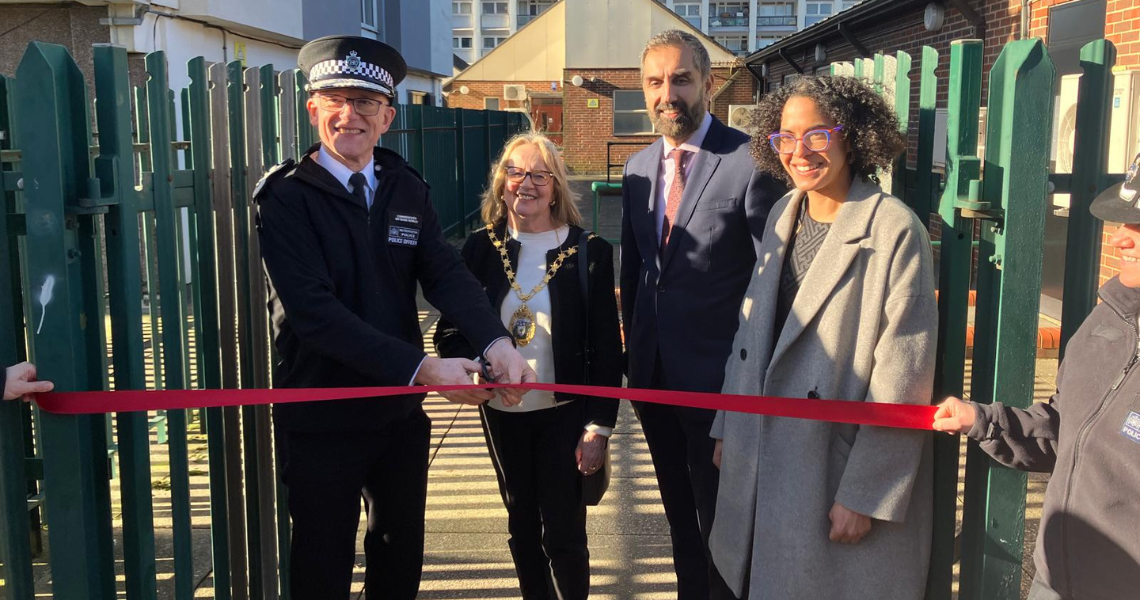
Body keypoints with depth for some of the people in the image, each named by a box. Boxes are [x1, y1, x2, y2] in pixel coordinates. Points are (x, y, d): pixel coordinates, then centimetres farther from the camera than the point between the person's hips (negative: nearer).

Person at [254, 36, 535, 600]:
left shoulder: (408, 189, 2)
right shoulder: (286, 196, -14)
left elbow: (446, 273, -9)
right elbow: (314, 310, -24)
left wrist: (496, 342, -29)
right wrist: (419, 366, -31)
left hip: (401, 411, 5)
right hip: (321, 420, -4)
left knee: (402, 554, 22)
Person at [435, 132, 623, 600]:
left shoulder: (589, 252, -8)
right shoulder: (481, 248, -1)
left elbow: (606, 348, -7)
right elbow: (450, 329, 1)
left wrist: (598, 427, -11)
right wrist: (473, 363, -21)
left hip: (564, 414, -3)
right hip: (501, 413, 3)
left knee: (563, 535, 2)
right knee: (522, 527, 17)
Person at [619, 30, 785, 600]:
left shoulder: (750, 162, -16)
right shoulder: (639, 166, 5)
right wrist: (634, 350, 12)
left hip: (717, 375, -6)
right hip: (654, 372, 6)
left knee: (720, 520, 11)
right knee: (679, 511, 22)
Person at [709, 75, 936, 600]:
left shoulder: (893, 230, -17)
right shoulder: (781, 214, 4)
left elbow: (902, 379, -17)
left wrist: (864, 495, -16)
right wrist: (727, 429, 11)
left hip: (839, 465, -6)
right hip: (763, 456, 6)